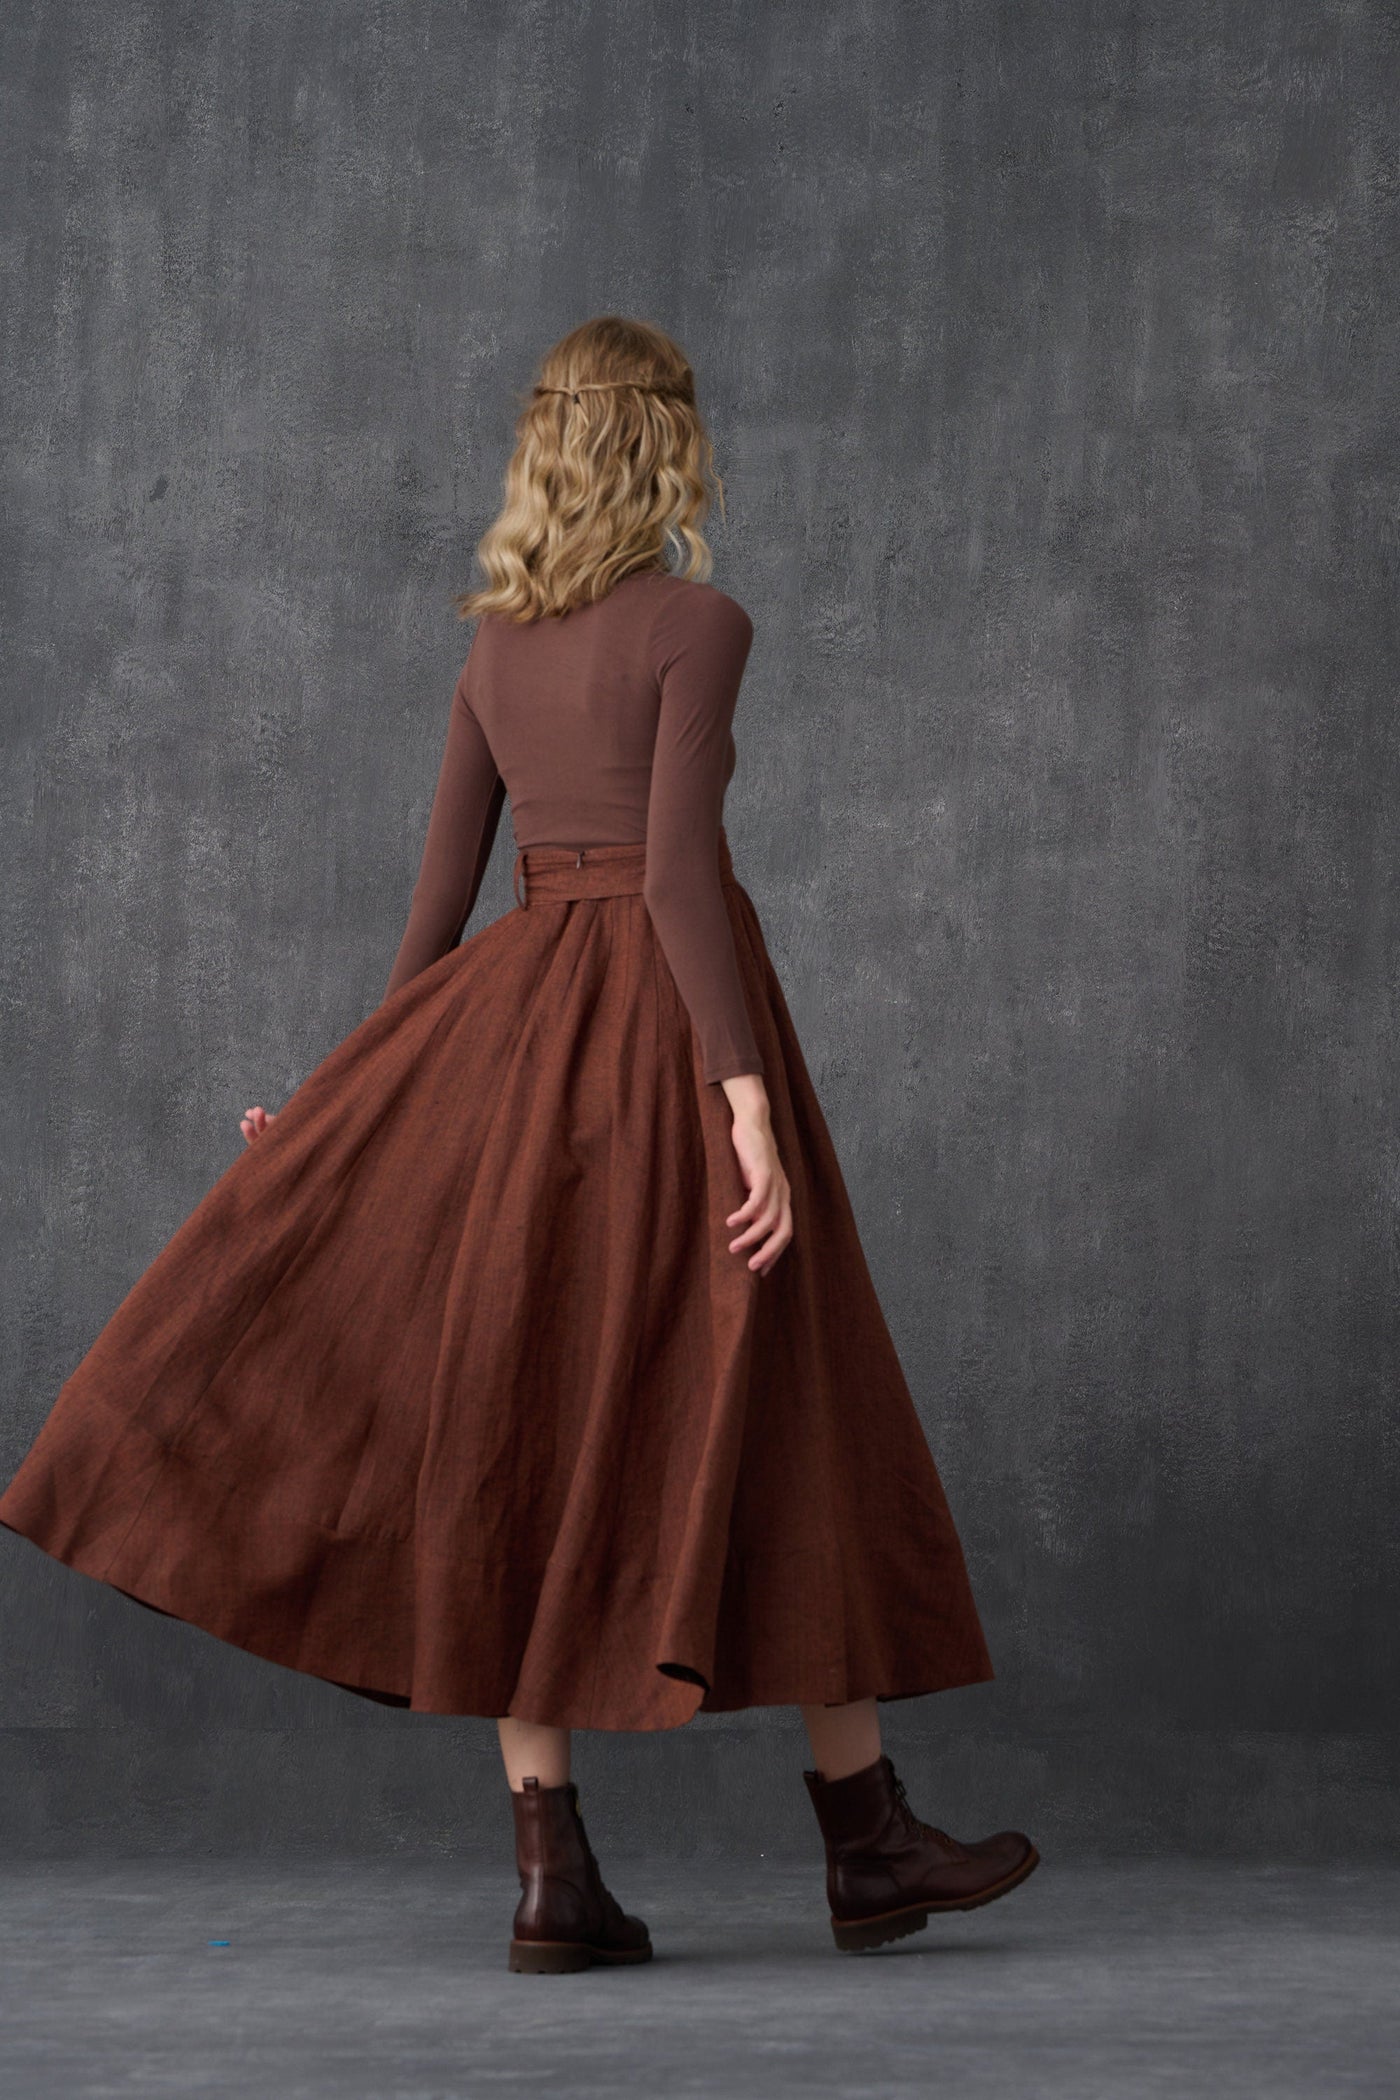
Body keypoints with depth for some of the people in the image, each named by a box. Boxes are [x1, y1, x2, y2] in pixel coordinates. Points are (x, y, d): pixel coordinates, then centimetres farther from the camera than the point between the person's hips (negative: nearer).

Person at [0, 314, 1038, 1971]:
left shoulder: (495, 649, 12)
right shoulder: (698, 624, -8)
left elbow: (439, 899, 11)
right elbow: (678, 867, -18)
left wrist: (351, 1098, 18)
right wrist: (749, 1096, -20)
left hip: (518, 1017, 6)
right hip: (667, 1019, -6)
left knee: (531, 1418, 5)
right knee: (764, 1412, 2)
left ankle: (554, 1873, 1)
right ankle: (867, 1845, 10)